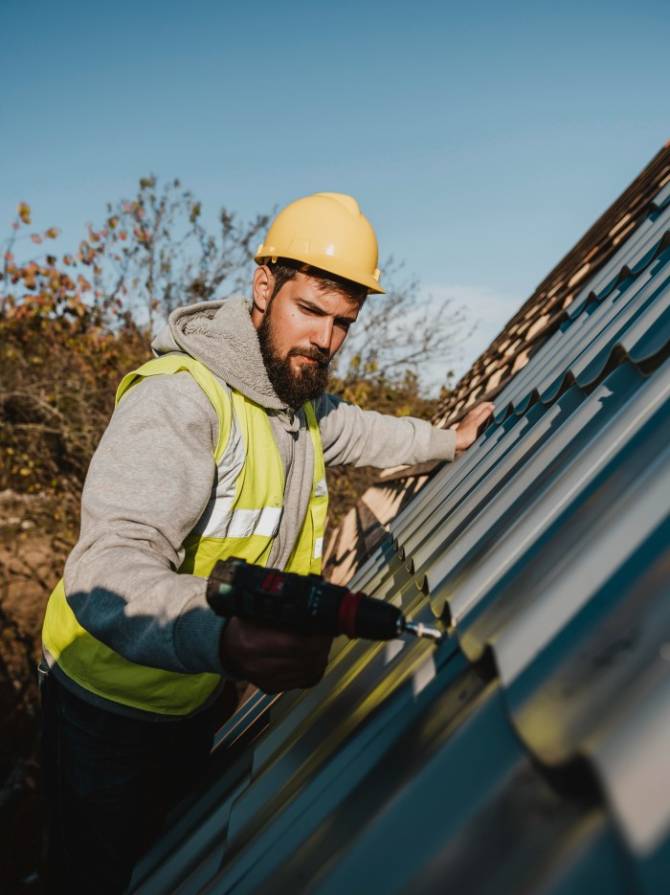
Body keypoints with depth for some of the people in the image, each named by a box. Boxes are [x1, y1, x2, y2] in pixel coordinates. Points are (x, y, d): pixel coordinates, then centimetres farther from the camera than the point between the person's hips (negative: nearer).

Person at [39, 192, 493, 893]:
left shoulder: (301, 400, -3)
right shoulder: (178, 397, -32)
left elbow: (361, 432, 20)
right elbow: (106, 571, -43)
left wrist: (449, 440, 26)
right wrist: (223, 635, -60)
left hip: (202, 698, 8)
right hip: (111, 705, -7)